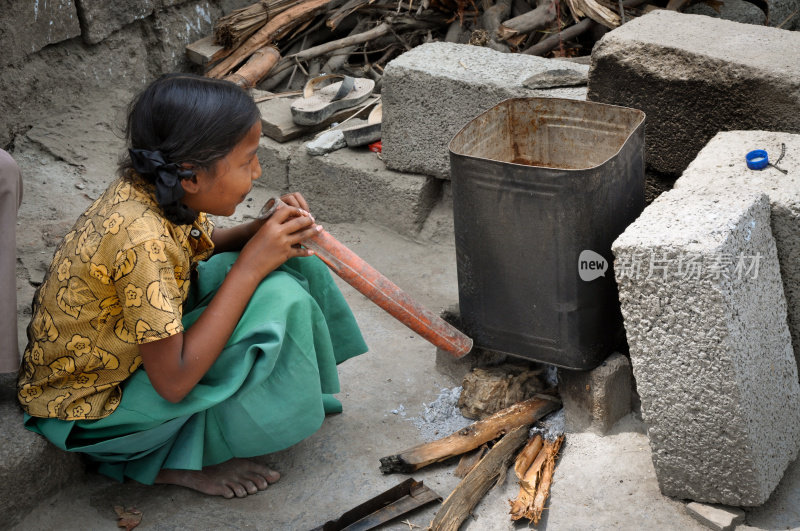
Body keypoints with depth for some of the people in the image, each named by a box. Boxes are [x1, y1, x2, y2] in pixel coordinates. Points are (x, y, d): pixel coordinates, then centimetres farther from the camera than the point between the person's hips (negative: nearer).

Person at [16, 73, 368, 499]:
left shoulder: (153, 189, -11)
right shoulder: (142, 243, -35)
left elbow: (204, 246, 11)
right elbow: (173, 381, -31)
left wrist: (265, 232, -11)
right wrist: (251, 266, -27)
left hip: (131, 349, 8)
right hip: (88, 409, -8)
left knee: (286, 263, 0)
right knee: (279, 303, -24)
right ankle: (179, 462, -9)